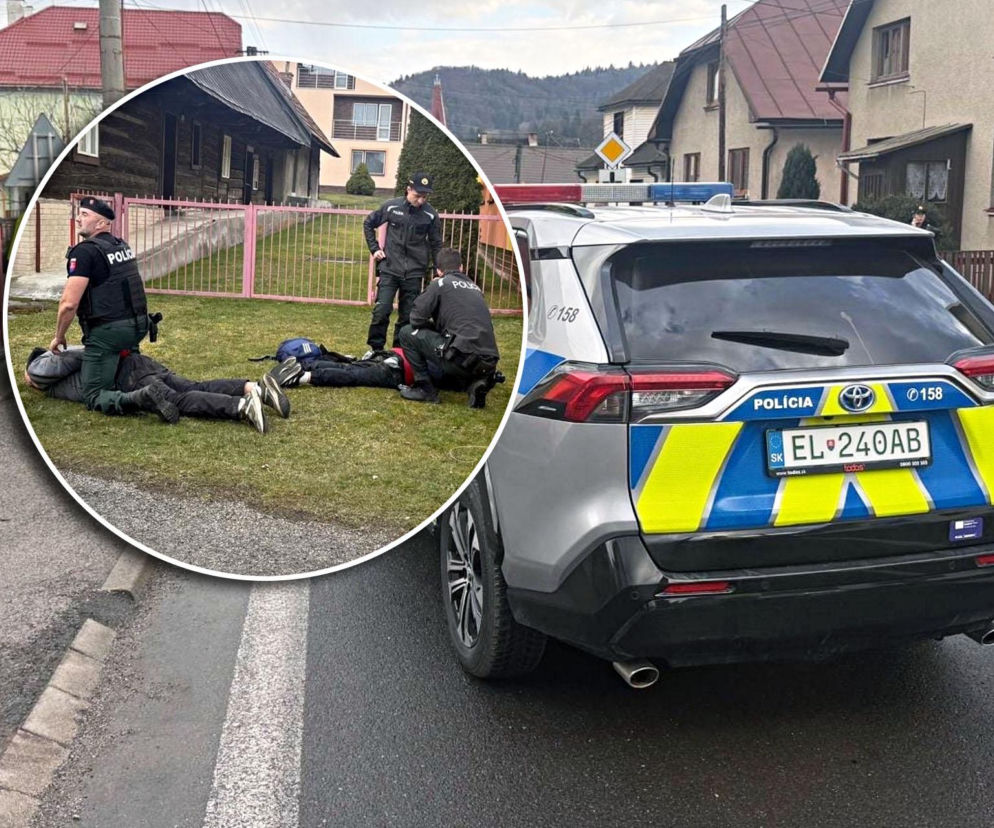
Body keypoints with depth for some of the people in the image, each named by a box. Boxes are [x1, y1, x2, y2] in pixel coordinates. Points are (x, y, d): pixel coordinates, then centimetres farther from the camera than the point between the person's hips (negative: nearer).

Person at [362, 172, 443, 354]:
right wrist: (374, 248, 5)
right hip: (389, 270, -1)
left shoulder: (430, 215, -3)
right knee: (381, 310, -8)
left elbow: (436, 245, 8)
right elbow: (368, 224, 12)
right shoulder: (391, 207, -4)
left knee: (407, 316, 5)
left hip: (414, 273, 1)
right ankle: (375, 348, 6)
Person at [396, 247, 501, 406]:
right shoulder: (475, 288, 23)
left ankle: (424, 388, 8)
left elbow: (416, 319, 2)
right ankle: (475, 383, 8)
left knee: (408, 333, 8)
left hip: (462, 356, -6)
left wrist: (431, 326, 22)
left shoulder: (441, 284, 5)